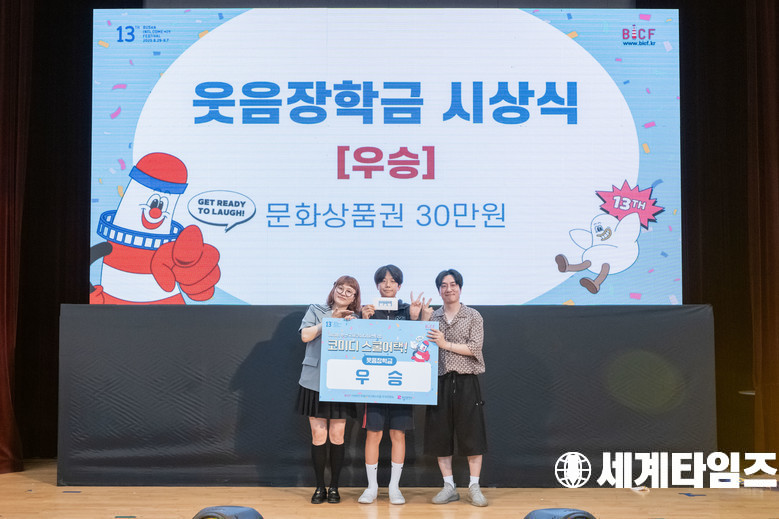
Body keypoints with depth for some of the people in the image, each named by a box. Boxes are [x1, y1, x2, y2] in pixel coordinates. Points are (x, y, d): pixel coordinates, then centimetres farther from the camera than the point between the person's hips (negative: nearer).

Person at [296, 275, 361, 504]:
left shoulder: (354, 320, 11)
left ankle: (334, 487, 14)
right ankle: (320, 487, 12)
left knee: (337, 436, 1)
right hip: (315, 381, -1)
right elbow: (306, 335, -7)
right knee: (318, 436, 1)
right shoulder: (316, 311, 8)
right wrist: (331, 320, -7)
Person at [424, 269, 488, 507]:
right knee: (440, 434, 3)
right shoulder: (433, 318, 11)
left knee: (471, 434, -2)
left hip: (466, 381, -3)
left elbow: (475, 348, -7)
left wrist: (446, 344, -12)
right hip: (440, 381, 3)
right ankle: (449, 487, 13)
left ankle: (474, 487, 7)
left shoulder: (473, 316, 3)